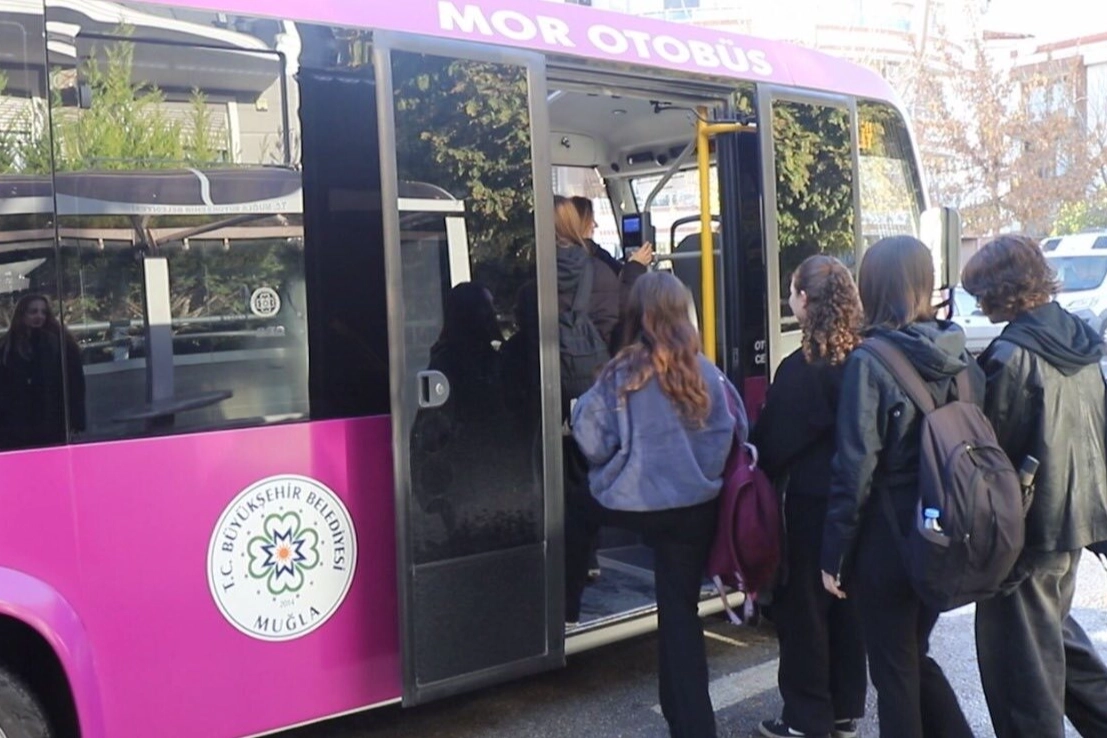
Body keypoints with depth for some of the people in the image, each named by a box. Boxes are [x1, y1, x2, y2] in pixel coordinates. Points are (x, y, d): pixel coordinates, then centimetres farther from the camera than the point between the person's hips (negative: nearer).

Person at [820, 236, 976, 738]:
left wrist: (834, 554, -9)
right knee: (915, 654, 23)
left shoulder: (870, 362, -17)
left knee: (893, 669, 10)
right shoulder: (958, 356, 1)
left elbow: (855, 468, -17)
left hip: (888, 541, -6)